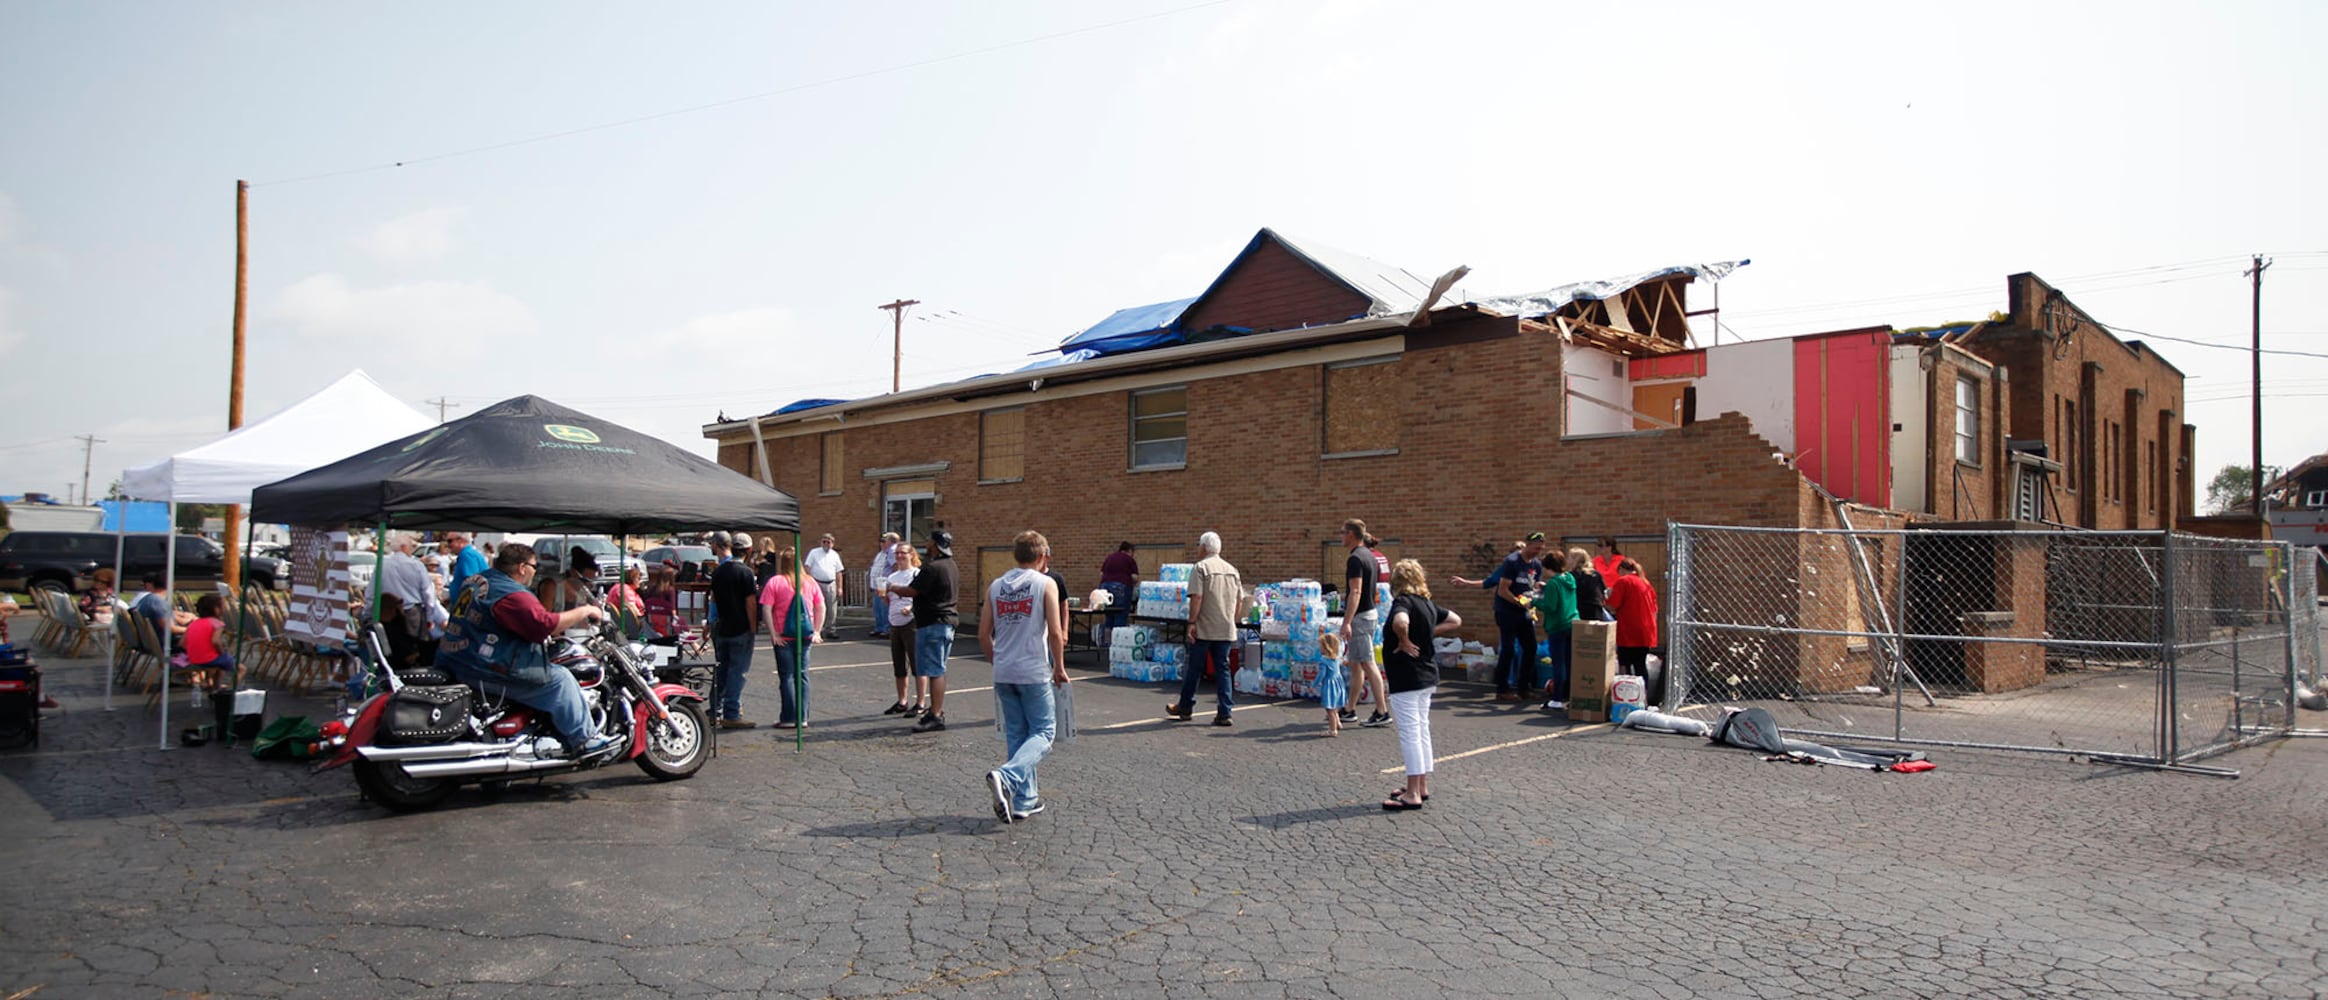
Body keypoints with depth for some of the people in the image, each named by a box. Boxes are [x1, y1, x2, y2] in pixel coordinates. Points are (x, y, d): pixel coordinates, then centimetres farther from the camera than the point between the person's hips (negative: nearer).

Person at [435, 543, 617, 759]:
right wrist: (584, 611, -14)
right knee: (559, 679, -7)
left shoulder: (475, 579, 12)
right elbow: (545, 624, -26)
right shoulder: (512, 595, -19)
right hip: (484, 672, -11)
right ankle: (583, 739, -2)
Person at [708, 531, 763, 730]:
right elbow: (750, 602, -15)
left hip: (721, 627, 7)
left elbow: (714, 598, 16)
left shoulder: (718, 571, 7)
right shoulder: (745, 572, -14)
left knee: (721, 669, 15)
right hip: (741, 629, -7)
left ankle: (715, 710, 20)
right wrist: (754, 627, -10)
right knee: (738, 671, -4)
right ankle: (732, 715, -4)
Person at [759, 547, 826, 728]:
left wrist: (773, 634, -11)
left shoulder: (775, 581, -7)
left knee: (786, 676, 3)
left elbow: (766, 609, -13)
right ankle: (802, 718, 10)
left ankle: (789, 718, 4)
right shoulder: (809, 582, 6)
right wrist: (817, 632, 6)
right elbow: (821, 607, 5)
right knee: (802, 676, 10)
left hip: (784, 637, -3)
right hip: (805, 636, 3)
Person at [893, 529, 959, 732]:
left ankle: (936, 717, -7)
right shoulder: (950, 565, 12)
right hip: (948, 622, 10)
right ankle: (938, 710, 24)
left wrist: (894, 588, 5)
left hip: (932, 624, -10)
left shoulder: (932, 568, -19)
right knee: (939, 670, 16)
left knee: (934, 671, -8)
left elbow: (912, 591, -15)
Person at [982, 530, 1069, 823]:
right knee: (1044, 732, 3)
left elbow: (984, 634, 7)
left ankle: (1024, 801, 16)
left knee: (1016, 734, 14)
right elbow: (1055, 632, -11)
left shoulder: (995, 586, 7)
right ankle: (1006, 777, -20)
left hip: (1003, 674, 5)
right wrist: (1059, 667, 1)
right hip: (1034, 671, -5)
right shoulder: (1046, 584, -6)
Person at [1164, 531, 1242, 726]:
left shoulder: (1201, 567, -8)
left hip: (1204, 629, -5)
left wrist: (1191, 623, -13)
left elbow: (1196, 598, -16)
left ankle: (1185, 708, 20)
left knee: (1194, 668, 7)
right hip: (1226, 629, 5)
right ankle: (1224, 712, 0)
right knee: (1222, 668, 6)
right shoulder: (1232, 570, 11)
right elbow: (1240, 601, 12)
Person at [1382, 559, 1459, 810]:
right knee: (1422, 730, 16)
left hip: (1406, 678, -9)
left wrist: (1405, 642, -22)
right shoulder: (1428, 603, 9)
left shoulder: (1403, 602, -16)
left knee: (1409, 733, -4)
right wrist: (1429, 634, 12)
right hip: (1427, 676, 9)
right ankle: (1422, 787, 24)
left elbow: (1400, 622, -39)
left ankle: (1412, 794, -1)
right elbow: (1455, 621, 22)